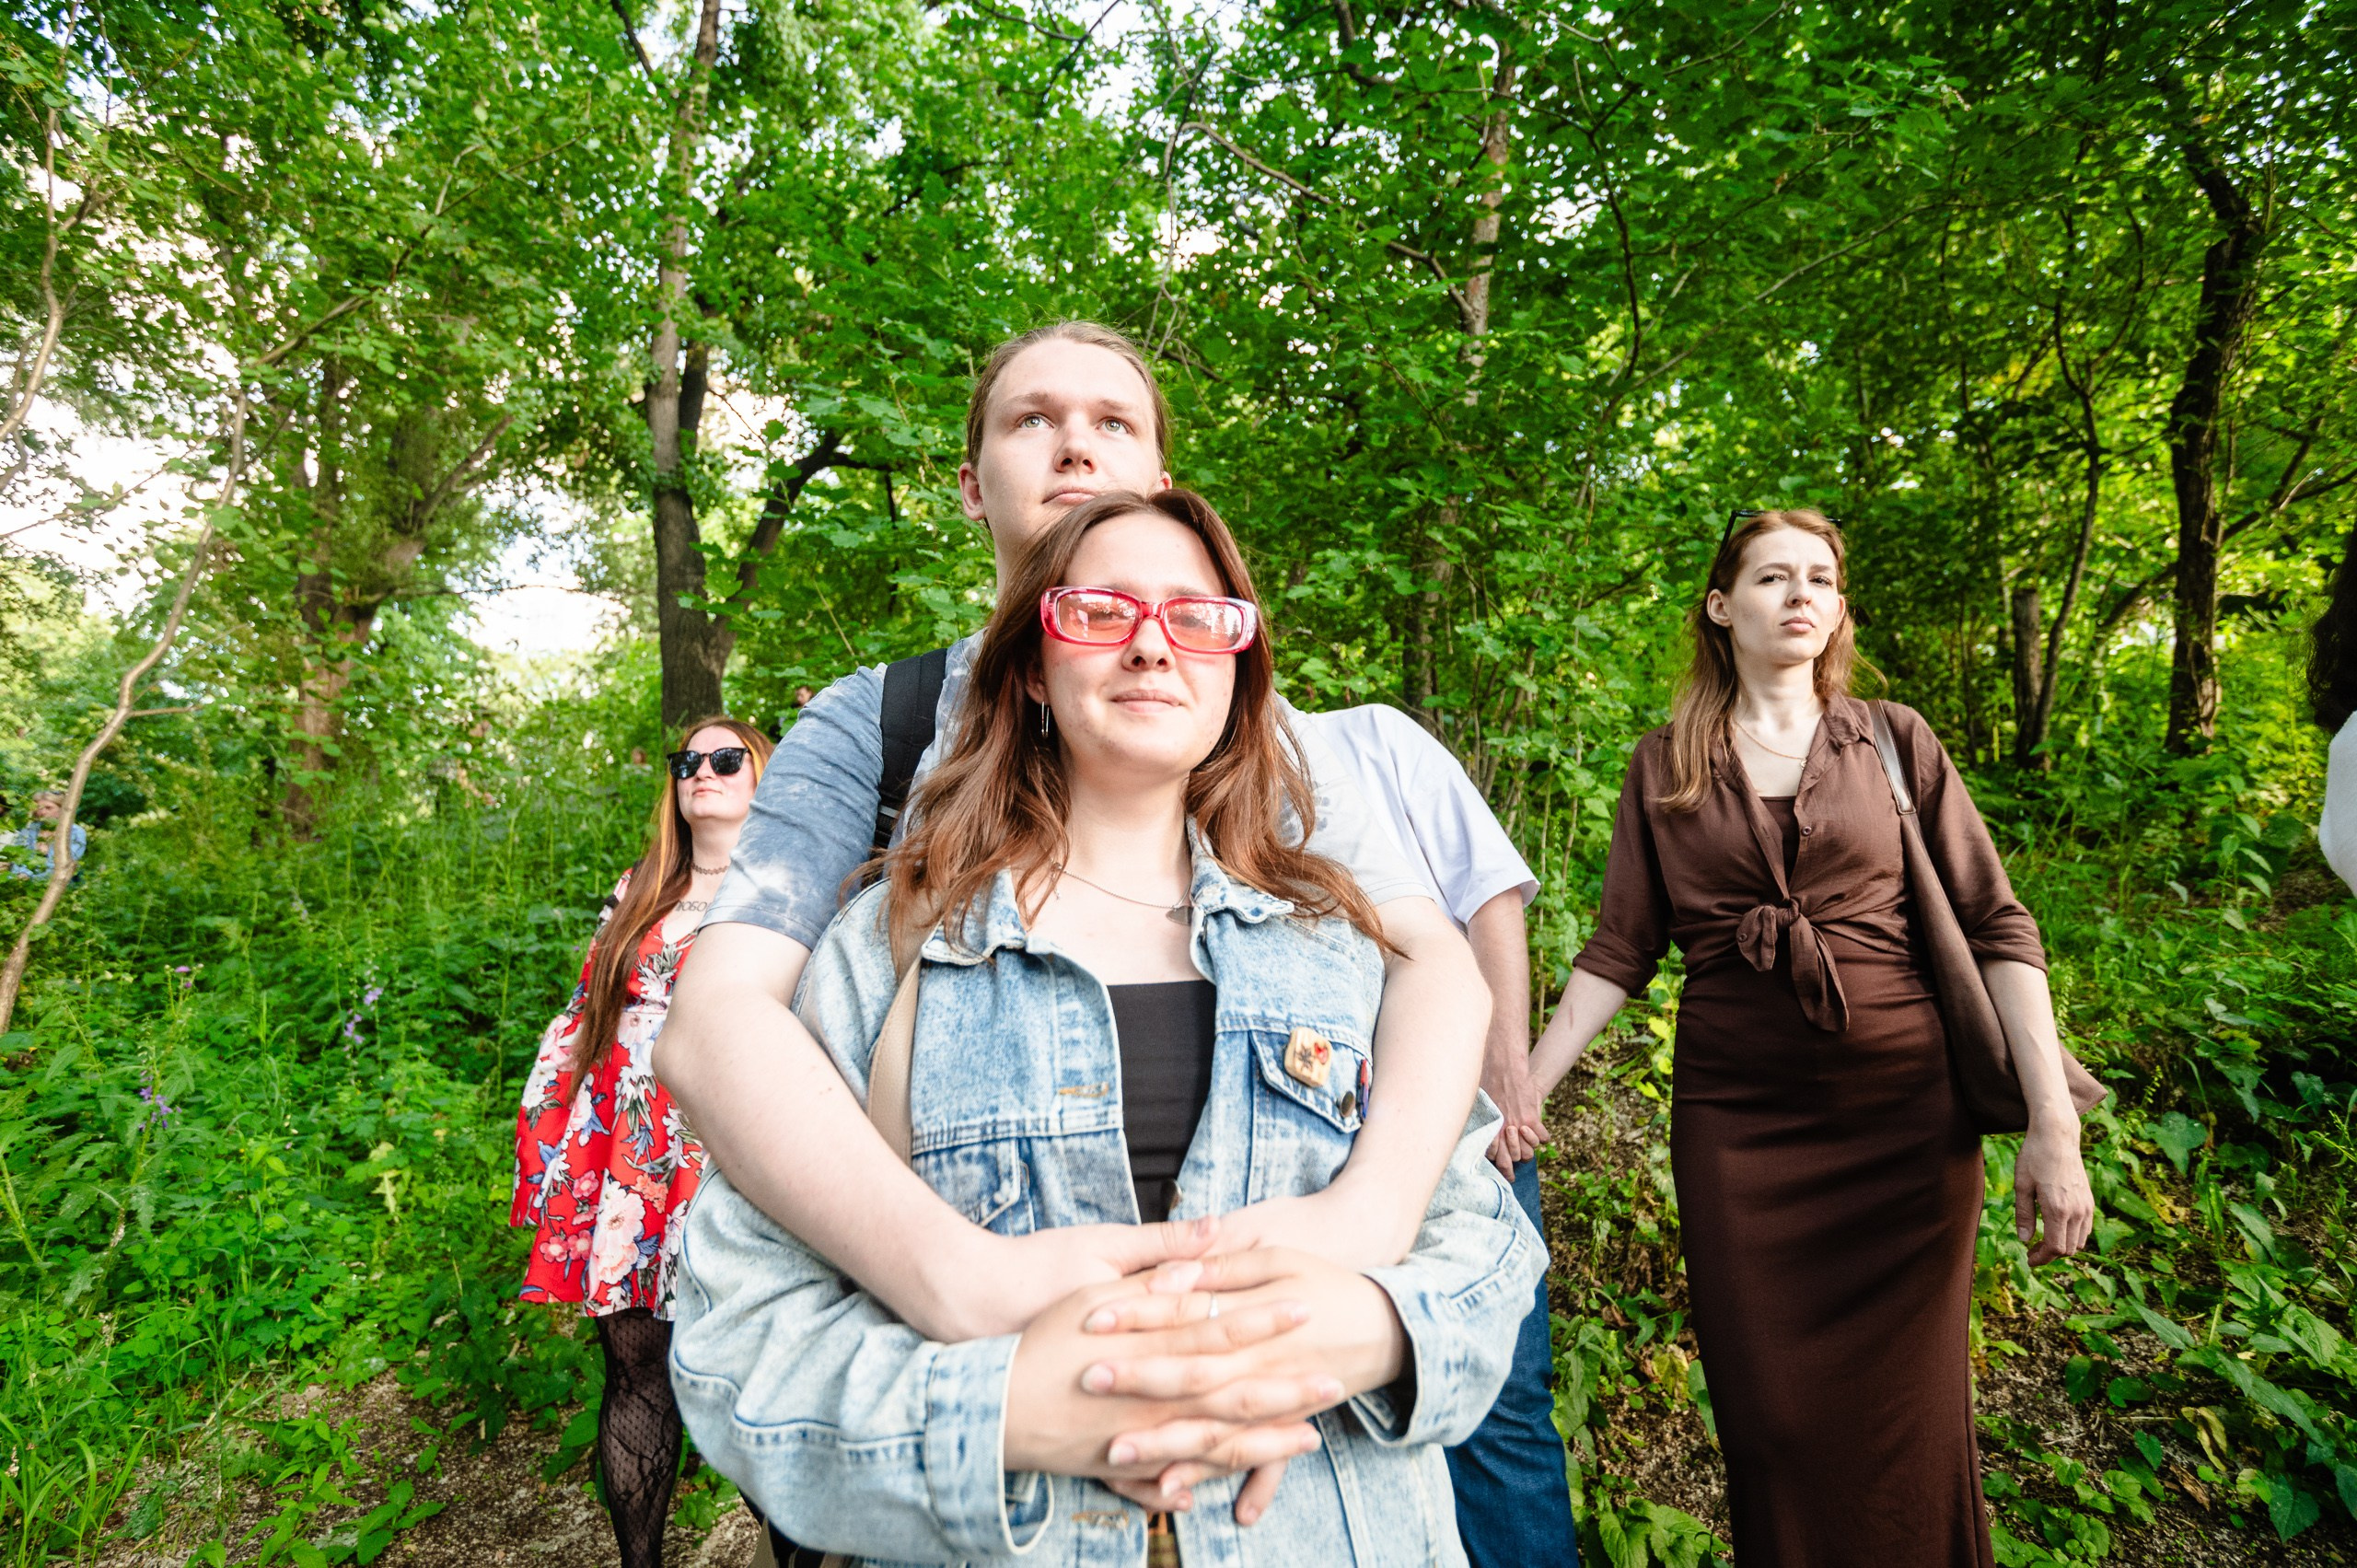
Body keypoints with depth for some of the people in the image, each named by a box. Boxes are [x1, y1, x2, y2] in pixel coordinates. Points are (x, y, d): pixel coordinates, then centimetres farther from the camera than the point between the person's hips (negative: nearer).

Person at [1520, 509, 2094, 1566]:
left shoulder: (1893, 742, 3)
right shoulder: (1664, 767, 3)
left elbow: (1996, 930, 1)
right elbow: (1620, 951, 3)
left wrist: (2053, 1124, -8)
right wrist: (1523, 1086, -5)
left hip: (1902, 1112, 0)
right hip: (1733, 1121, 0)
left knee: (1902, 1421, 10)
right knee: (1769, 1419, 9)